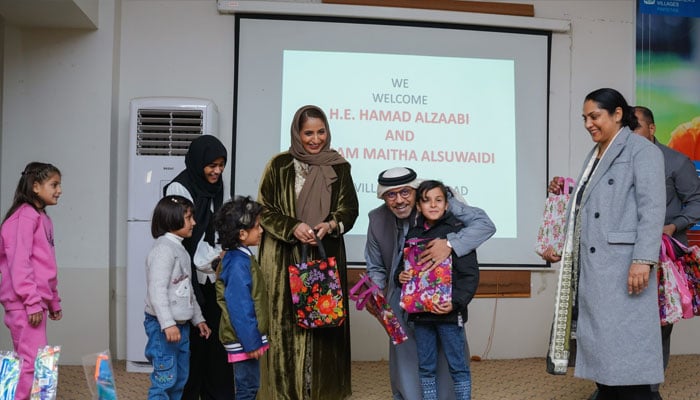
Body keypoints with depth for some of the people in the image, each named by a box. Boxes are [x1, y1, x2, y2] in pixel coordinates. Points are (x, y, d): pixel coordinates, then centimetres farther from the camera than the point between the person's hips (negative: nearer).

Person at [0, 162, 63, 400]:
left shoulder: (41, 218, 17)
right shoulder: (26, 216, -12)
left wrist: (53, 302, 21)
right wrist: (33, 302, -22)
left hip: (37, 302, 10)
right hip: (25, 304, -10)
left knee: (29, 361, 13)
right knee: (34, 362, -10)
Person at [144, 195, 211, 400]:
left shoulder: (180, 249, 16)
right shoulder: (163, 249, -15)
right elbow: (157, 290, -23)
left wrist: (198, 318, 22)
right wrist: (168, 323, -28)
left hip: (181, 324, 10)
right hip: (164, 326, -10)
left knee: (180, 379, 14)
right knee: (165, 379, -8)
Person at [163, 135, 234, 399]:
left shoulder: (215, 189, 13)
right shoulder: (178, 189, -8)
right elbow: (183, 235, -13)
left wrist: (222, 255, 3)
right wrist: (213, 258, -17)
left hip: (213, 277, 6)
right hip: (190, 277, -6)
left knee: (216, 336, 7)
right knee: (192, 340, -2)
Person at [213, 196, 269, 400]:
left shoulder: (241, 258, 9)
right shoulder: (238, 264, -21)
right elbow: (240, 308, -23)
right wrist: (251, 342, -21)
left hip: (248, 336, 10)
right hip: (244, 338, -10)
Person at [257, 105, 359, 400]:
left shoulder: (339, 166, 6)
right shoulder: (280, 165, 0)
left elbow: (350, 208, 6)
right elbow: (264, 209, 0)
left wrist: (332, 224, -15)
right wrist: (292, 227, -15)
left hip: (326, 257, 2)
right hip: (285, 258, -1)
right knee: (287, 322, -2)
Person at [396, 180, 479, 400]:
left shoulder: (458, 231, -5)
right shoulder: (412, 233, 10)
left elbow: (470, 274, -9)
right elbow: (403, 266, 21)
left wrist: (455, 302, -20)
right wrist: (400, 276, -2)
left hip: (448, 312, -5)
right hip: (420, 312, 5)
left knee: (457, 366, 4)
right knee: (425, 368, 12)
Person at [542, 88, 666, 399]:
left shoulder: (642, 151, -3)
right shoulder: (594, 156, 20)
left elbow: (652, 209, -12)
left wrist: (643, 260, -20)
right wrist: (561, 247, 17)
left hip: (623, 265, -8)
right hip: (591, 265, 8)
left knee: (625, 343, -6)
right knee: (599, 341, 9)